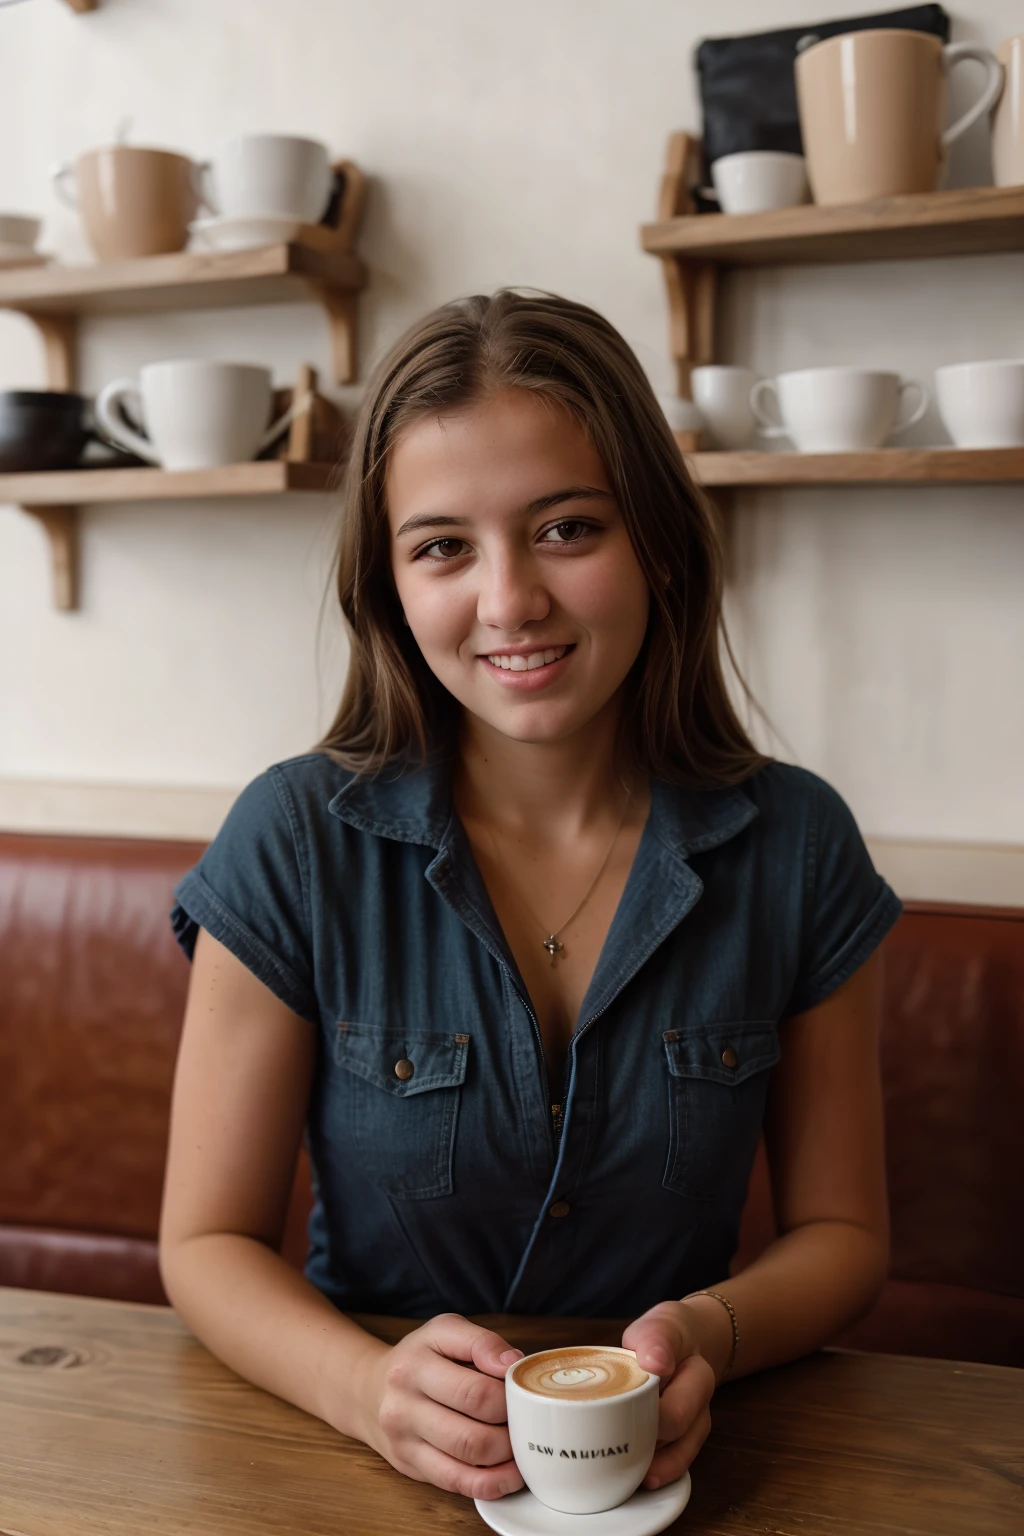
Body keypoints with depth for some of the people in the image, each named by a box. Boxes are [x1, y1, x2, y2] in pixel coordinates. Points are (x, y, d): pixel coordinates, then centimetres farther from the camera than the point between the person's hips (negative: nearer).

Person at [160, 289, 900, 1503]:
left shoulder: (795, 847, -8)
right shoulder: (297, 843, -10)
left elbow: (841, 1233, 1)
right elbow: (209, 1239, -5)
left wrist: (714, 1334, -18)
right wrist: (368, 1387, -23)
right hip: (378, 1471, 0)